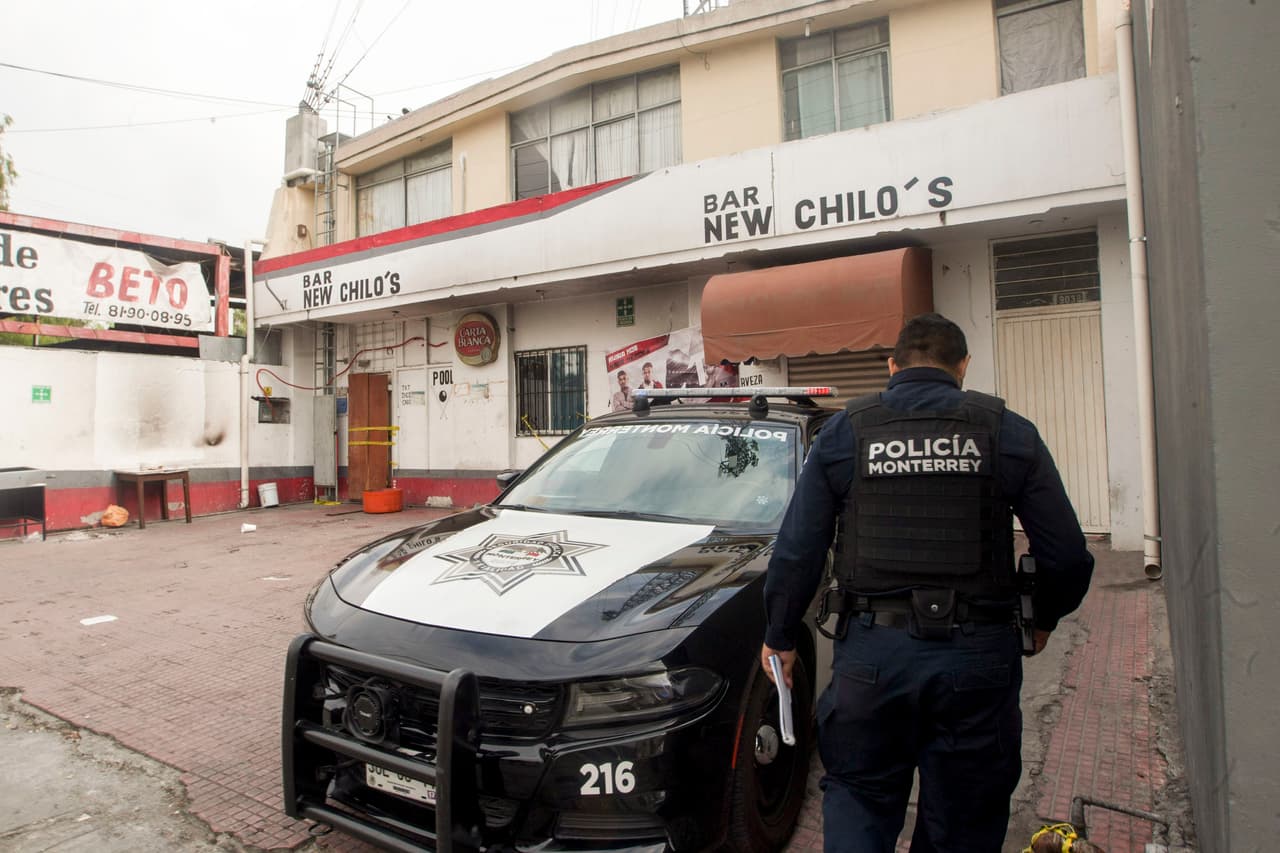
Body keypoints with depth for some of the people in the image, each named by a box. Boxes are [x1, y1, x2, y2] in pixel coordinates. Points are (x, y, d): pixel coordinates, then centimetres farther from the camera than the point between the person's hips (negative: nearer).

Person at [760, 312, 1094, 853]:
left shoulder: (843, 433, 1)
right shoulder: (1009, 433, 2)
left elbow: (796, 553, -1)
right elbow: (1066, 556, 3)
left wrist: (780, 637, 11)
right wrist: (1043, 620, 22)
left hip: (871, 651, -1)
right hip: (977, 651, 1)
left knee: (857, 795, 18)